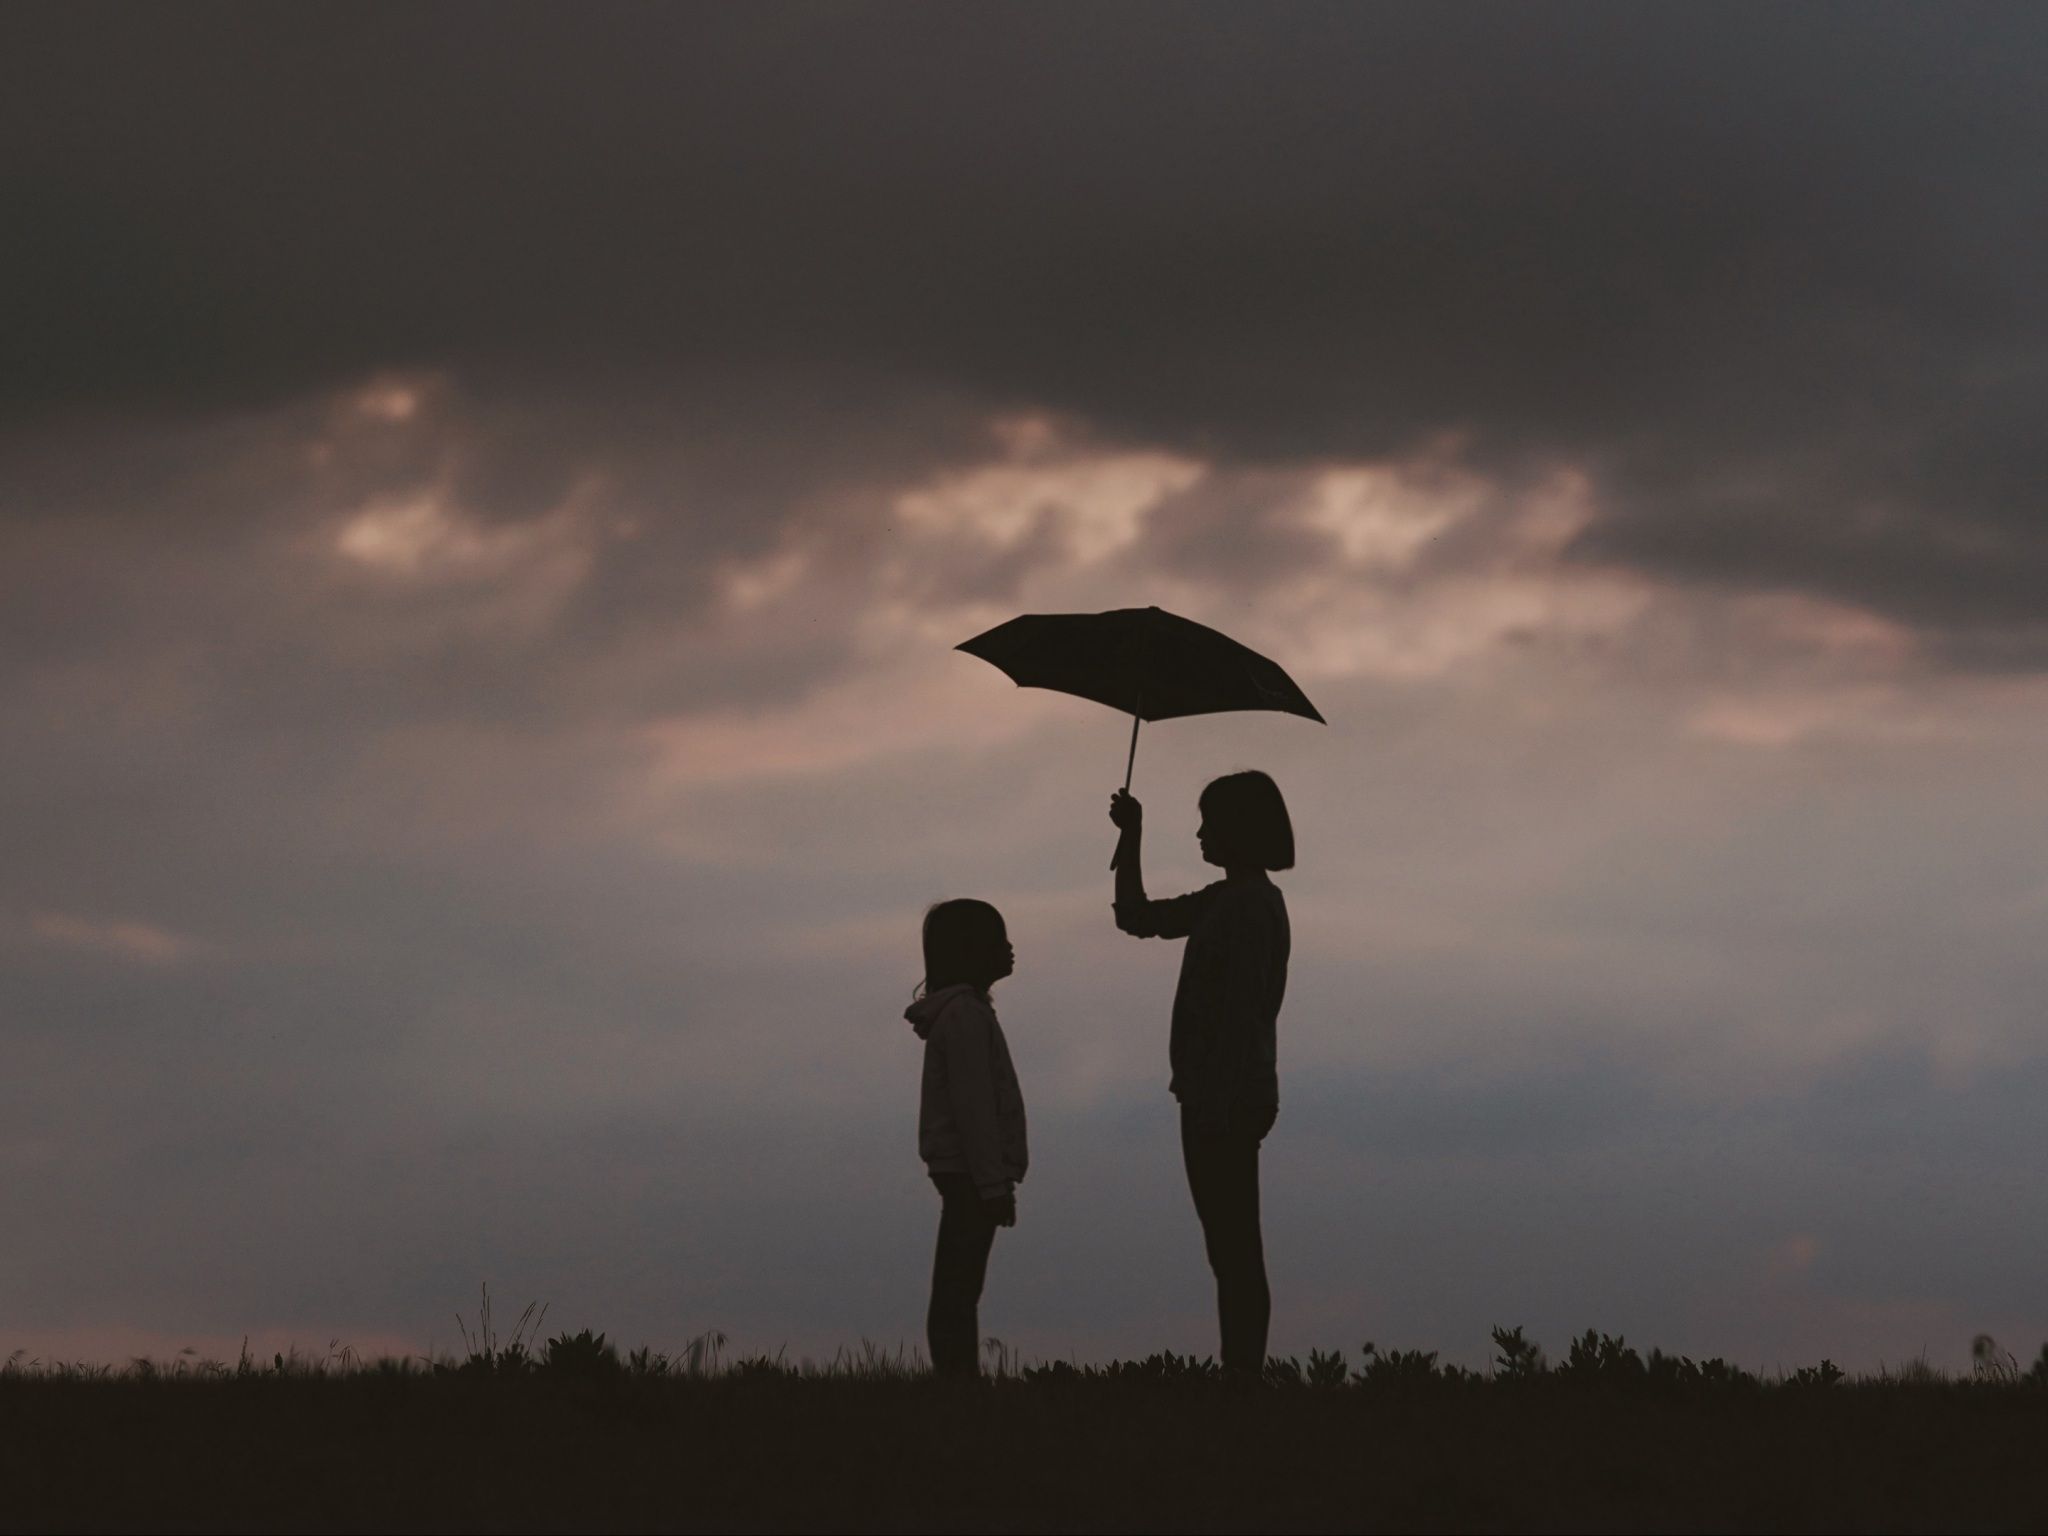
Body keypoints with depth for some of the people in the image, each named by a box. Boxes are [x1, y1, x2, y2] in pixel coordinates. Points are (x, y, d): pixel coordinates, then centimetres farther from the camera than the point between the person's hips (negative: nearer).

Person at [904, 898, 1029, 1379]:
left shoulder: (966, 1010, 18)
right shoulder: (964, 1015, -13)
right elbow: (973, 1106, -19)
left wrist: (997, 1177, 19)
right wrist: (993, 1183, -20)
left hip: (965, 1175, 10)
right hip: (970, 1172, -10)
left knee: (959, 1287, 5)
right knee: (958, 1289, -12)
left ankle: (958, 1378, 4)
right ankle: (957, 1377, -16)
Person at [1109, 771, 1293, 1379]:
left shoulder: (1253, 905, -13)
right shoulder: (1226, 900, 17)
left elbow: (1241, 1011, -20)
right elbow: (1137, 917, 29)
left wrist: (1218, 1104, -24)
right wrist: (1131, 838, 22)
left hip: (1228, 1098, -10)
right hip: (1217, 1098, 10)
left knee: (1234, 1249, -11)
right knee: (1232, 1250, 9)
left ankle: (1244, 1374, -13)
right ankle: (1242, 1375, 9)